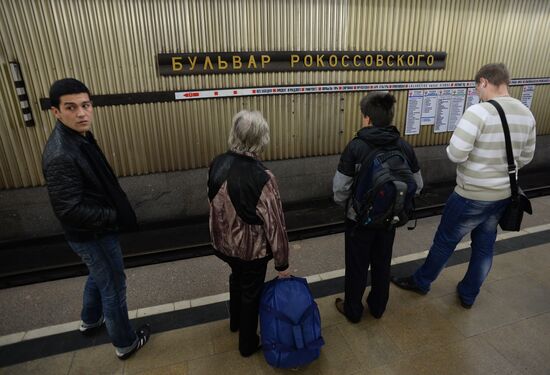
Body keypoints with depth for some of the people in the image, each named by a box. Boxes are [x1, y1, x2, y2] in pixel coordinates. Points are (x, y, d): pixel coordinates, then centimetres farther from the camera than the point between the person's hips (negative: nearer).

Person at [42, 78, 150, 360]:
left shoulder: (80, 137, 0)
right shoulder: (61, 156, -31)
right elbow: (69, 211, -31)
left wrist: (114, 212, 2)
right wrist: (114, 215, -19)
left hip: (94, 230, 9)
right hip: (93, 234, -9)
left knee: (98, 277, 30)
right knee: (113, 287, 10)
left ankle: (90, 320, 55)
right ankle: (125, 343, 32)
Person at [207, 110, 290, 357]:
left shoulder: (218, 164, -10)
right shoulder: (262, 177, -29)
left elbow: (213, 202, 4)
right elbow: (274, 223, -23)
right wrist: (282, 262, -10)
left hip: (224, 242, 6)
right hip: (252, 248, -6)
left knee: (236, 278, 31)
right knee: (251, 291, 18)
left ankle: (235, 322, 56)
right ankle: (247, 343, 41)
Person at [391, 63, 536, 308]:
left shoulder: (479, 112, -22)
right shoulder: (527, 115, 2)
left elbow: (456, 154, -27)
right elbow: (526, 157, 11)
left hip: (472, 196, -7)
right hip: (504, 195, 7)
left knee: (445, 241, 11)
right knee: (484, 246, 19)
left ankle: (421, 282, 32)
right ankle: (468, 295, 37)